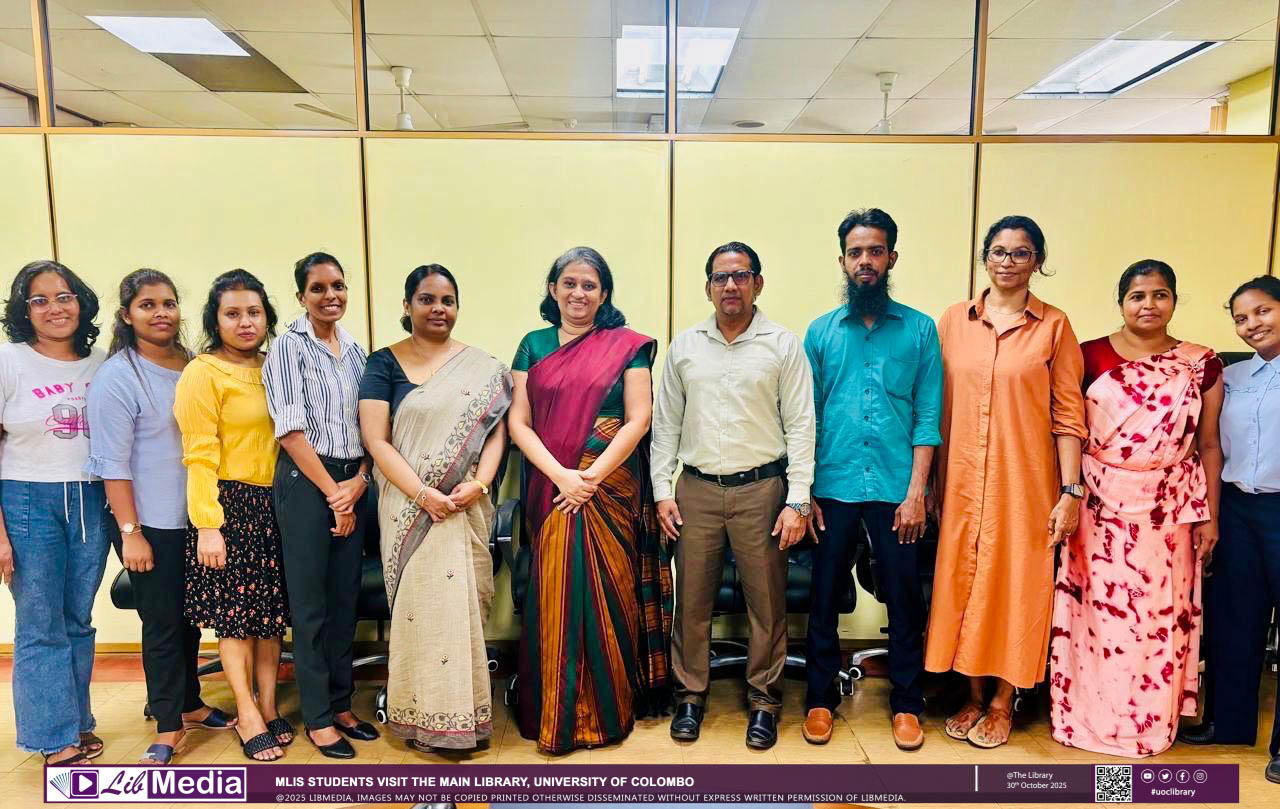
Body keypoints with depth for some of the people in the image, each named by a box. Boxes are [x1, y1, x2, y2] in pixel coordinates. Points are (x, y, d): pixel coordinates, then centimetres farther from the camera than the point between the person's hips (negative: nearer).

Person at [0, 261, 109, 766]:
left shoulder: (100, 364, 5)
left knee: (79, 621, 11)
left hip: (90, 502, 3)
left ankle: (77, 722, 25)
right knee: (41, 626, 2)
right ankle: (56, 739, 13)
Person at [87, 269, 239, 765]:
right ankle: (168, 727, 16)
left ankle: (190, 705, 32)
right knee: (163, 623, 2)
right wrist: (130, 533, -15)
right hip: (151, 523, -5)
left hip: (195, 519, 5)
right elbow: (113, 462, -14)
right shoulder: (117, 377, -12)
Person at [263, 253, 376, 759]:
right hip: (306, 483, -5)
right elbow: (291, 429, -11)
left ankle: (340, 705, 25)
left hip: (353, 484, 5)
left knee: (345, 599, 11)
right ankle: (317, 717, 15)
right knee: (311, 604, 3)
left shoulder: (356, 349, 11)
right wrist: (332, 493, -11)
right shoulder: (288, 347, -5)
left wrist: (359, 481, -5)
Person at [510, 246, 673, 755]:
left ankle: (609, 710, 18)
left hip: (610, 487, -2)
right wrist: (562, 476, -11)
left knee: (608, 594, 2)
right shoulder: (534, 346, 9)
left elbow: (638, 418, -4)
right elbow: (518, 422, 2)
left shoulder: (626, 346, 2)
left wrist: (592, 477, -12)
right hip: (551, 489, 2)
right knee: (554, 597, 4)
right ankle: (555, 713, 18)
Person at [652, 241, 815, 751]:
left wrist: (797, 500, -8)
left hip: (762, 488, -2)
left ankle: (764, 700, 23)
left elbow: (800, 425, -2)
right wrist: (662, 490, 2)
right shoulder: (684, 346, 8)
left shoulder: (783, 345, 0)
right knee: (692, 599, 8)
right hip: (696, 488, 2)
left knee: (766, 601, 6)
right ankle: (691, 694, 26)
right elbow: (666, 422, 10)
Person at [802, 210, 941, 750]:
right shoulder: (821, 331, 6)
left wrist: (916, 492, -7)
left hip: (895, 488, -1)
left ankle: (906, 704, 27)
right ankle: (820, 699, 25)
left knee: (904, 599, 9)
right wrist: (804, 492, 0)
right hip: (834, 487, 1)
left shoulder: (919, 330, 4)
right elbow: (806, 417, 5)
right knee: (824, 597, 9)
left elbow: (928, 417, 0)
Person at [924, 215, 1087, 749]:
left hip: (1024, 482, -2)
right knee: (962, 583, 9)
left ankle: (1002, 701, 23)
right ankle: (974, 694, 26)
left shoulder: (1053, 326, -1)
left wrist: (1070, 491, -7)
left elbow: (1068, 415, -2)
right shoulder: (954, 320, 4)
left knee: (1015, 585, 6)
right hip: (962, 480, 2)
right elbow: (940, 408, 5)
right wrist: (933, 483, 4)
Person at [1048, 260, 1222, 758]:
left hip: (1168, 511, 1)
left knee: (1160, 615, 8)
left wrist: (1209, 515, 4)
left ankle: (1150, 723, 25)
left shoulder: (1201, 364, 4)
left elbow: (1209, 446, 6)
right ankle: (1086, 716, 20)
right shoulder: (1090, 357, -1)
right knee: (1095, 609, 4)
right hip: (1099, 506, -1)